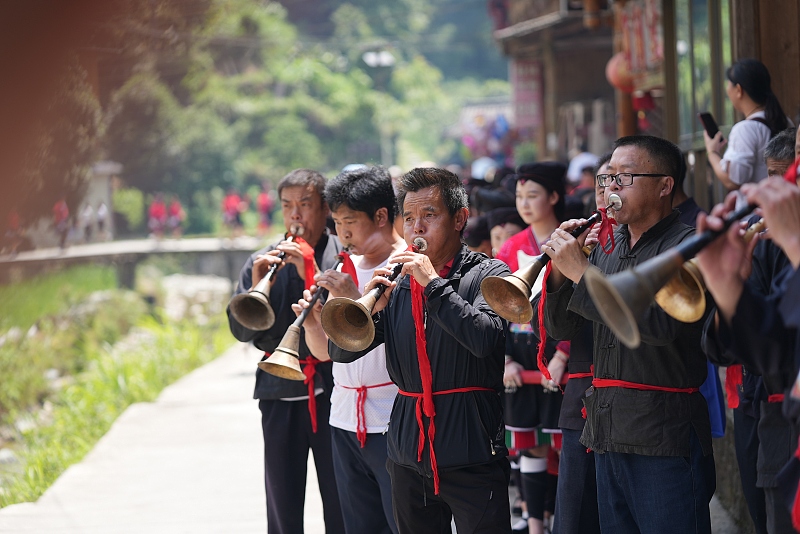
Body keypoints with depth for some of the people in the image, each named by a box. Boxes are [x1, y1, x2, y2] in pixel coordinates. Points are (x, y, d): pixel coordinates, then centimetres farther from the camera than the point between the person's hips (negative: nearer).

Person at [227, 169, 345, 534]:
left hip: (332, 393, -2)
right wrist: (256, 287, -12)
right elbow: (241, 330, 4)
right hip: (280, 395, 3)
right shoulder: (262, 263, 10)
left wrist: (312, 274, -18)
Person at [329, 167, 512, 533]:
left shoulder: (488, 275, -2)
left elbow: (485, 339, -21)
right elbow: (340, 352, 7)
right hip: (409, 457, 5)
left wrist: (433, 284, -18)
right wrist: (370, 308, -11)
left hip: (471, 457, -5)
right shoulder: (398, 283, 11)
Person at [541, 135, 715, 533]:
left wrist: (582, 273, -17)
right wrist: (560, 271, -4)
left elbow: (662, 321, -23)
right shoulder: (607, 245, 15)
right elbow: (559, 329, 16)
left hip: (664, 440, -7)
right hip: (608, 434, 7)